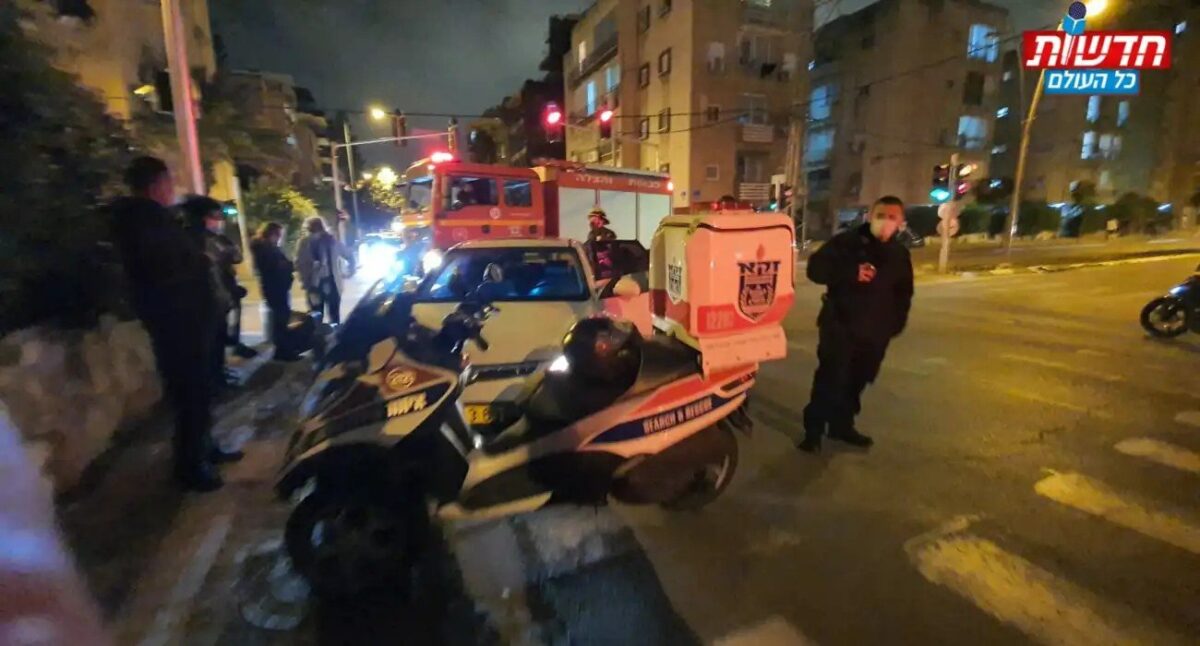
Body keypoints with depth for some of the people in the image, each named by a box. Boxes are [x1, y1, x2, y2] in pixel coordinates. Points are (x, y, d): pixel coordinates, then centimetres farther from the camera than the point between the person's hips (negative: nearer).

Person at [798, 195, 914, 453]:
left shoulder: (900, 255, 11)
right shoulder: (846, 242, -4)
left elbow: (903, 294, 20)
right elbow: (815, 268, -12)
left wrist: (895, 323, 10)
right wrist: (851, 273, -24)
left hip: (874, 332, 5)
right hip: (840, 326, -5)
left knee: (855, 382, 13)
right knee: (830, 380, -8)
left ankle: (842, 425, 29)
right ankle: (813, 431, 2)